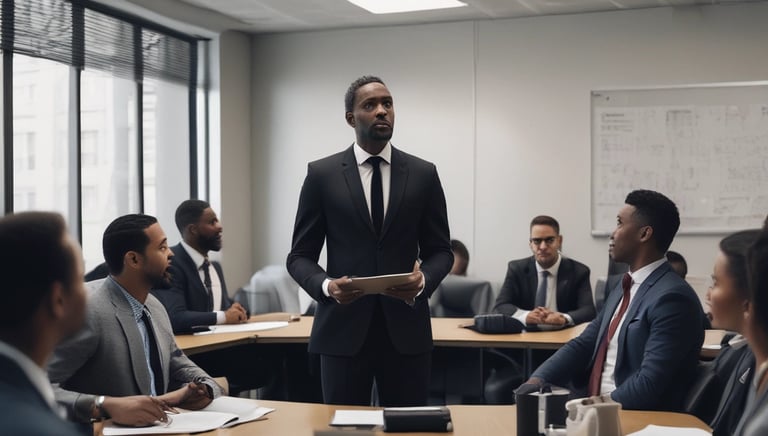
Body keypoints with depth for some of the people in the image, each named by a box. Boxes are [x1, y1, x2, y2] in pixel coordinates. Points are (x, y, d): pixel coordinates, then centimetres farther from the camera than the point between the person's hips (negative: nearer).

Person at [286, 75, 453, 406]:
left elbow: (440, 250, 9)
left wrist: (423, 279, -13)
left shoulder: (423, 174, 6)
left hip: (406, 329, 1)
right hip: (343, 329, -1)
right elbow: (300, 256, 4)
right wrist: (326, 286, -17)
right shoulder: (322, 174, 2)